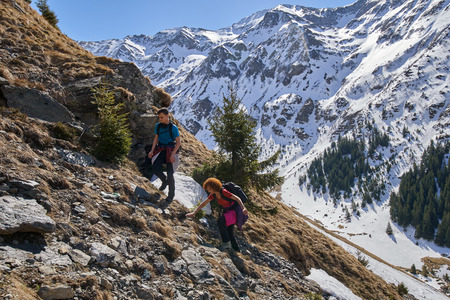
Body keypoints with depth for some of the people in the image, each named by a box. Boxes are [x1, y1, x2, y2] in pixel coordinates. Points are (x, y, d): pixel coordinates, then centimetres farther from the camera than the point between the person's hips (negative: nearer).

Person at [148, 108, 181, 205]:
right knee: (155, 168, -18)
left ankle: (171, 195, 6)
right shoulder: (158, 126, 4)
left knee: (170, 174, -14)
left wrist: (173, 154, -20)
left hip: (171, 151, -4)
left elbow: (178, 142, -9)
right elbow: (156, 139, 10)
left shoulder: (173, 128, -11)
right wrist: (152, 151, -3)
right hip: (161, 150, 4)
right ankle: (164, 181, 16)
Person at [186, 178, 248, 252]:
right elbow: (204, 203, 4)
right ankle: (236, 249, 22)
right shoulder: (213, 194, -2)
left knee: (220, 221, -28)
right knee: (229, 232, 9)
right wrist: (194, 212, 0)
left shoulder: (223, 192, -24)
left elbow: (237, 198, -27)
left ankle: (227, 242, -21)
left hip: (234, 211, -8)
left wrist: (243, 208, -42)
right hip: (227, 211, 9)